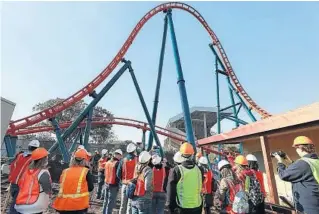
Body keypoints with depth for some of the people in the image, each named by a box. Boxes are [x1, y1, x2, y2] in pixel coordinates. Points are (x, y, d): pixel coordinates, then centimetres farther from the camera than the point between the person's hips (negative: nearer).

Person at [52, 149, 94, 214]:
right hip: (79, 205, -4)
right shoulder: (86, 171, -7)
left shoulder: (65, 171, 4)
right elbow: (90, 188, 0)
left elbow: (62, 186, 14)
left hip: (63, 205, 4)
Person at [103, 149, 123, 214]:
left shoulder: (107, 162, 4)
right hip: (114, 185, -7)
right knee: (111, 203, 2)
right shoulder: (117, 163, -18)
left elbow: (105, 173, 13)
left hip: (107, 184, 7)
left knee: (106, 201, 20)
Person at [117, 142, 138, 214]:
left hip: (124, 185, 3)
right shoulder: (138, 160, -13)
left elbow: (118, 174, -1)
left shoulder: (123, 160, -4)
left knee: (123, 205, 19)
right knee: (130, 205, 7)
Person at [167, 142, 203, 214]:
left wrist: (171, 208, 0)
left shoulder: (176, 171, -16)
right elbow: (201, 188, 9)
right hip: (197, 207, 4)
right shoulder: (199, 169, -5)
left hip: (181, 208, -3)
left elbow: (171, 192, -9)